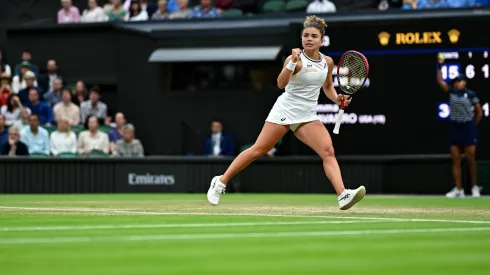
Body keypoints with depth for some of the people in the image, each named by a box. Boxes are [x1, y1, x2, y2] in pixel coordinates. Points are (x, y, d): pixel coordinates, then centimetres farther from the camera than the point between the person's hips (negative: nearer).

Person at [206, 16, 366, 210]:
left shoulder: (327, 62, 5)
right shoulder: (296, 59, -12)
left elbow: (327, 86, 24)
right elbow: (281, 84, -27)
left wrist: (337, 99, 5)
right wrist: (292, 63, -40)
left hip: (307, 116, 4)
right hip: (285, 111, -4)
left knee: (328, 151, -16)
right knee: (258, 150, -3)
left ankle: (343, 196, -28)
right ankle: (220, 182, 12)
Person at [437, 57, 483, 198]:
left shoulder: (470, 94, -4)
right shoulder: (452, 92, 6)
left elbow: (479, 112, 2)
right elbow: (440, 81, 1)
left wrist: (473, 126, 3)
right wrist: (440, 66, -7)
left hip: (468, 129, -4)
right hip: (455, 128, 4)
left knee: (470, 160, -1)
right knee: (456, 161, 1)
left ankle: (475, 187, 11)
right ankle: (458, 189, 3)